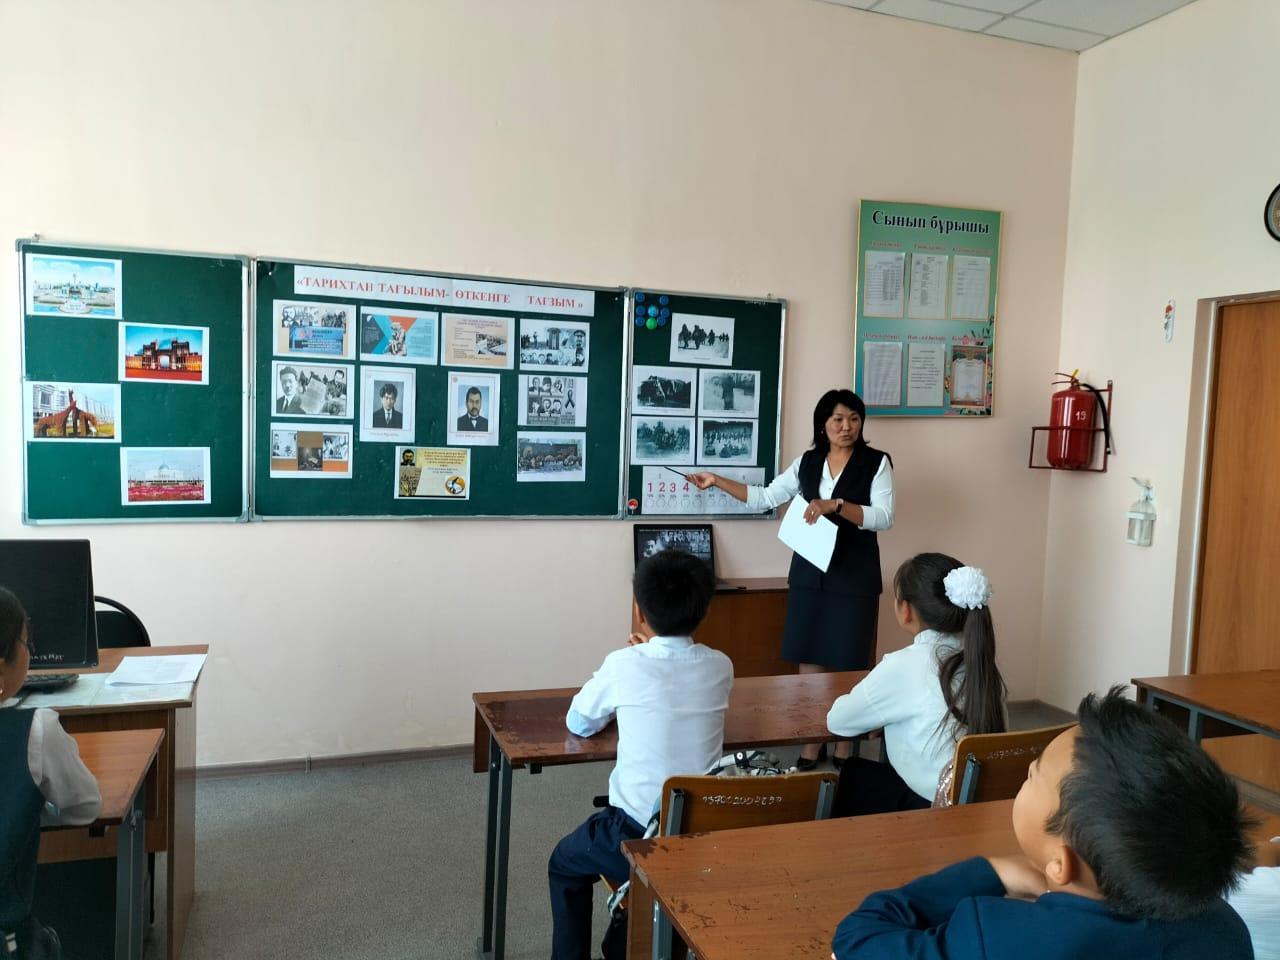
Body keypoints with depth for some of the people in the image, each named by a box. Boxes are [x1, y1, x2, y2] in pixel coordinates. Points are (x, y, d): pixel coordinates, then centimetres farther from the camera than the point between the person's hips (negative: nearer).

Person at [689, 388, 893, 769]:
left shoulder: (876, 463, -3)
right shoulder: (806, 462, 8)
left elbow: (884, 517, -13)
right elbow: (765, 498, 11)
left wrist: (836, 504, -25)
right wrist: (718, 481, 7)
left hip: (854, 576, -3)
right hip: (809, 573, 4)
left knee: (847, 666, 1)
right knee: (809, 661, 5)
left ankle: (844, 752, 14)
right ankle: (810, 748, 16)